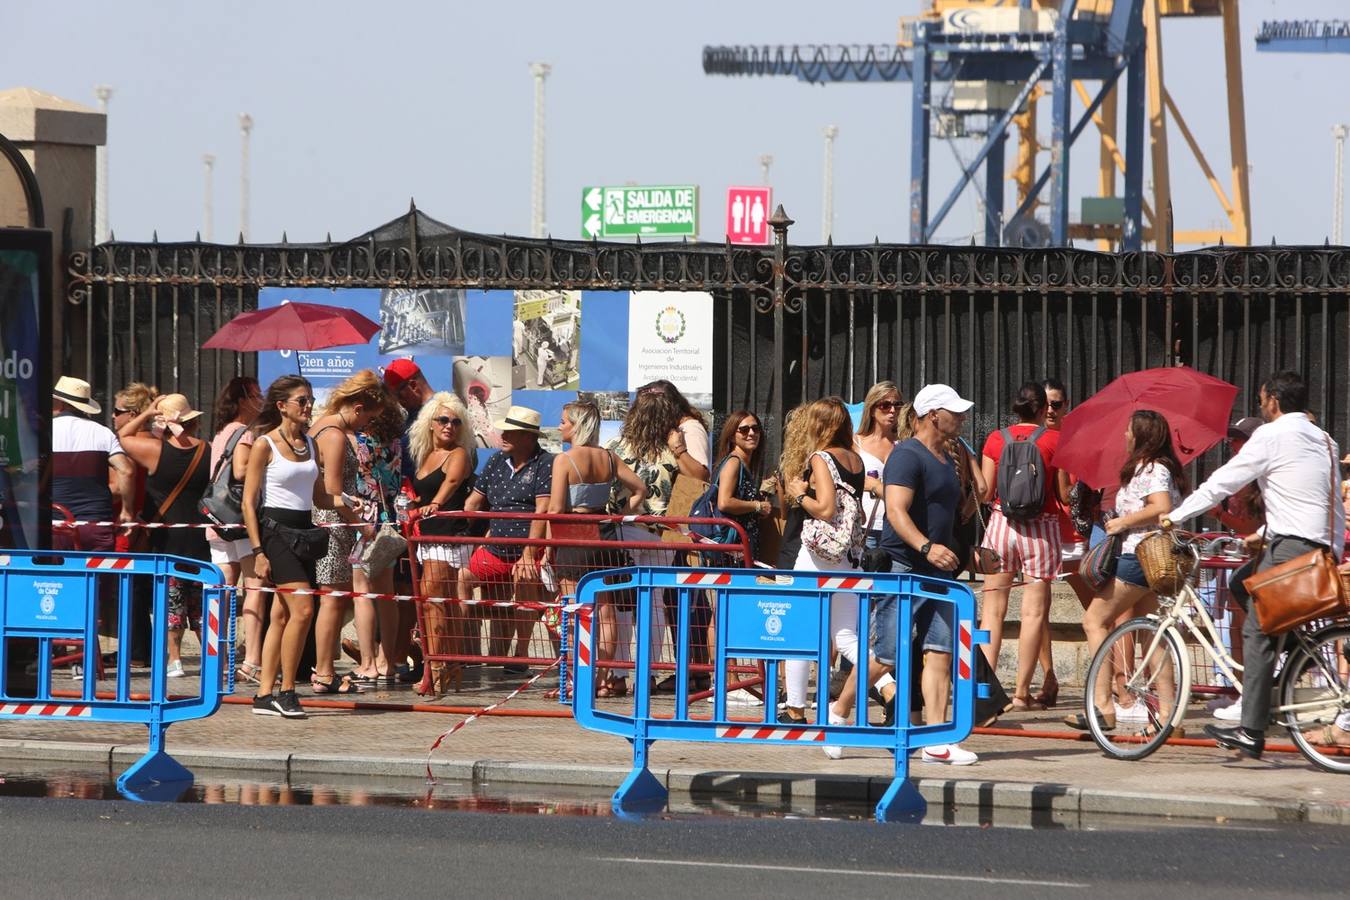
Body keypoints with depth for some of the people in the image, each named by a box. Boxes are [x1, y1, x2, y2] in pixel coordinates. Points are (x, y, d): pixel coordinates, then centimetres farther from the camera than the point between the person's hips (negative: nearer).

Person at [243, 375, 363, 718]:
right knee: (302, 609, -17)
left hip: (304, 532, 7)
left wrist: (344, 503, -2)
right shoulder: (265, 445, -6)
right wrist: (258, 551, -14)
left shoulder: (309, 445, 14)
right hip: (276, 531, -7)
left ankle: (265, 695, 10)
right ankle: (286, 692, -10)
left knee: (282, 615, 7)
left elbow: (319, 497, 20)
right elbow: (249, 502, -8)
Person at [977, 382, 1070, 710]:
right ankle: (1022, 692, -2)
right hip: (1041, 526, -2)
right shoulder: (1053, 439, -4)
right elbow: (1064, 495, -4)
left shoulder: (996, 439, 2)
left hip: (1001, 523, 2)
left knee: (993, 609, 7)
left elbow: (985, 494, 3)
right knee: (1034, 611, 1)